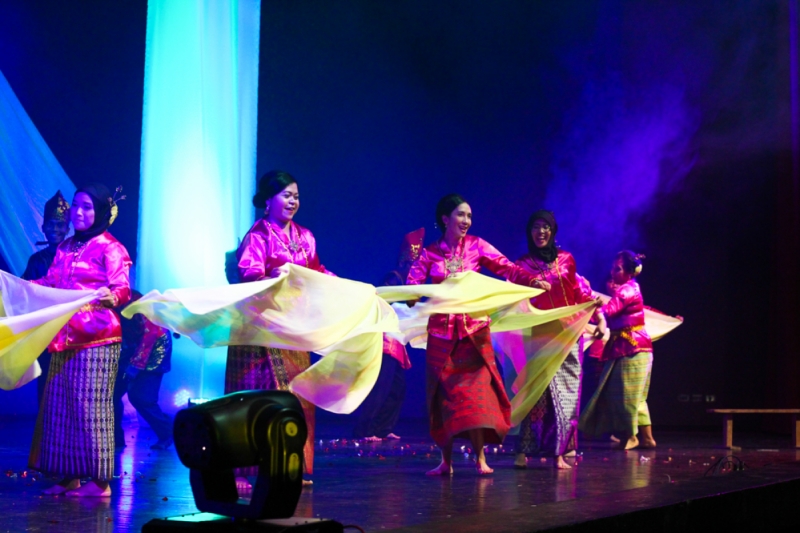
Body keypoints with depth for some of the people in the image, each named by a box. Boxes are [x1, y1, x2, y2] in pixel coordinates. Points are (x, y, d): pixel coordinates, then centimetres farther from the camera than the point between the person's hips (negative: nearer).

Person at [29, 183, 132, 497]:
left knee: (91, 405, -8)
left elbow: (122, 288, -14)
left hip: (96, 338, -8)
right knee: (59, 405, 7)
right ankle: (69, 476, 14)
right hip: (64, 337, 8)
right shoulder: (65, 248, 18)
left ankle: (100, 480, -3)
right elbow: (48, 285, 20)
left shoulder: (109, 248, -4)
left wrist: (111, 297, -35)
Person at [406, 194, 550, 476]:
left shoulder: (476, 246, 3)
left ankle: (480, 457, -2)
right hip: (441, 330, 1)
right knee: (443, 393, 2)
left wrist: (532, 281, -24)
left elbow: (506, 267, -9)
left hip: (473, 329, -1)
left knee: (474, 391, -8)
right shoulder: (430, 253, 4)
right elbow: (413, 283, -6)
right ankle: (446, 460, 9)